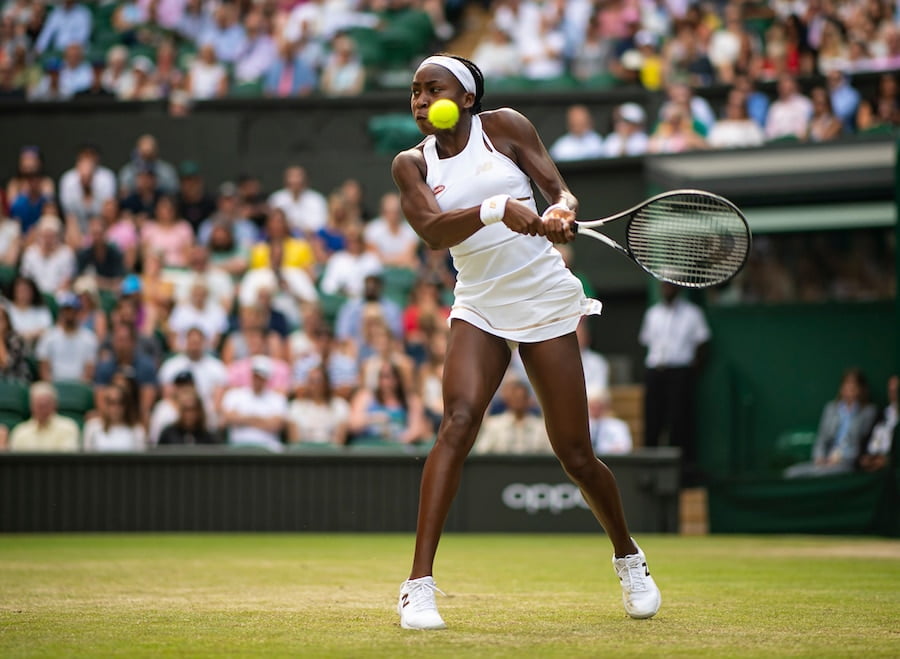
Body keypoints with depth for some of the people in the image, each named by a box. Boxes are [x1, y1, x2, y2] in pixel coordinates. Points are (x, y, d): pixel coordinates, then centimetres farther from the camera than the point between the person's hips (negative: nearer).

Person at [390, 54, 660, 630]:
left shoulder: (505, 127, 0)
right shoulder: (411, 164, 3)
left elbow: (559, 189, -3)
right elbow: (433, 231, -14)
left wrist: (561, 211, -27)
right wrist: (495, 209, -31)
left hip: (546, 299, -1)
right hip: (480, 307, 1)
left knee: (576, 456, 2)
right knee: (459, 421, -23)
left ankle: (628, 556, 30)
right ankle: (419, 586, -25)